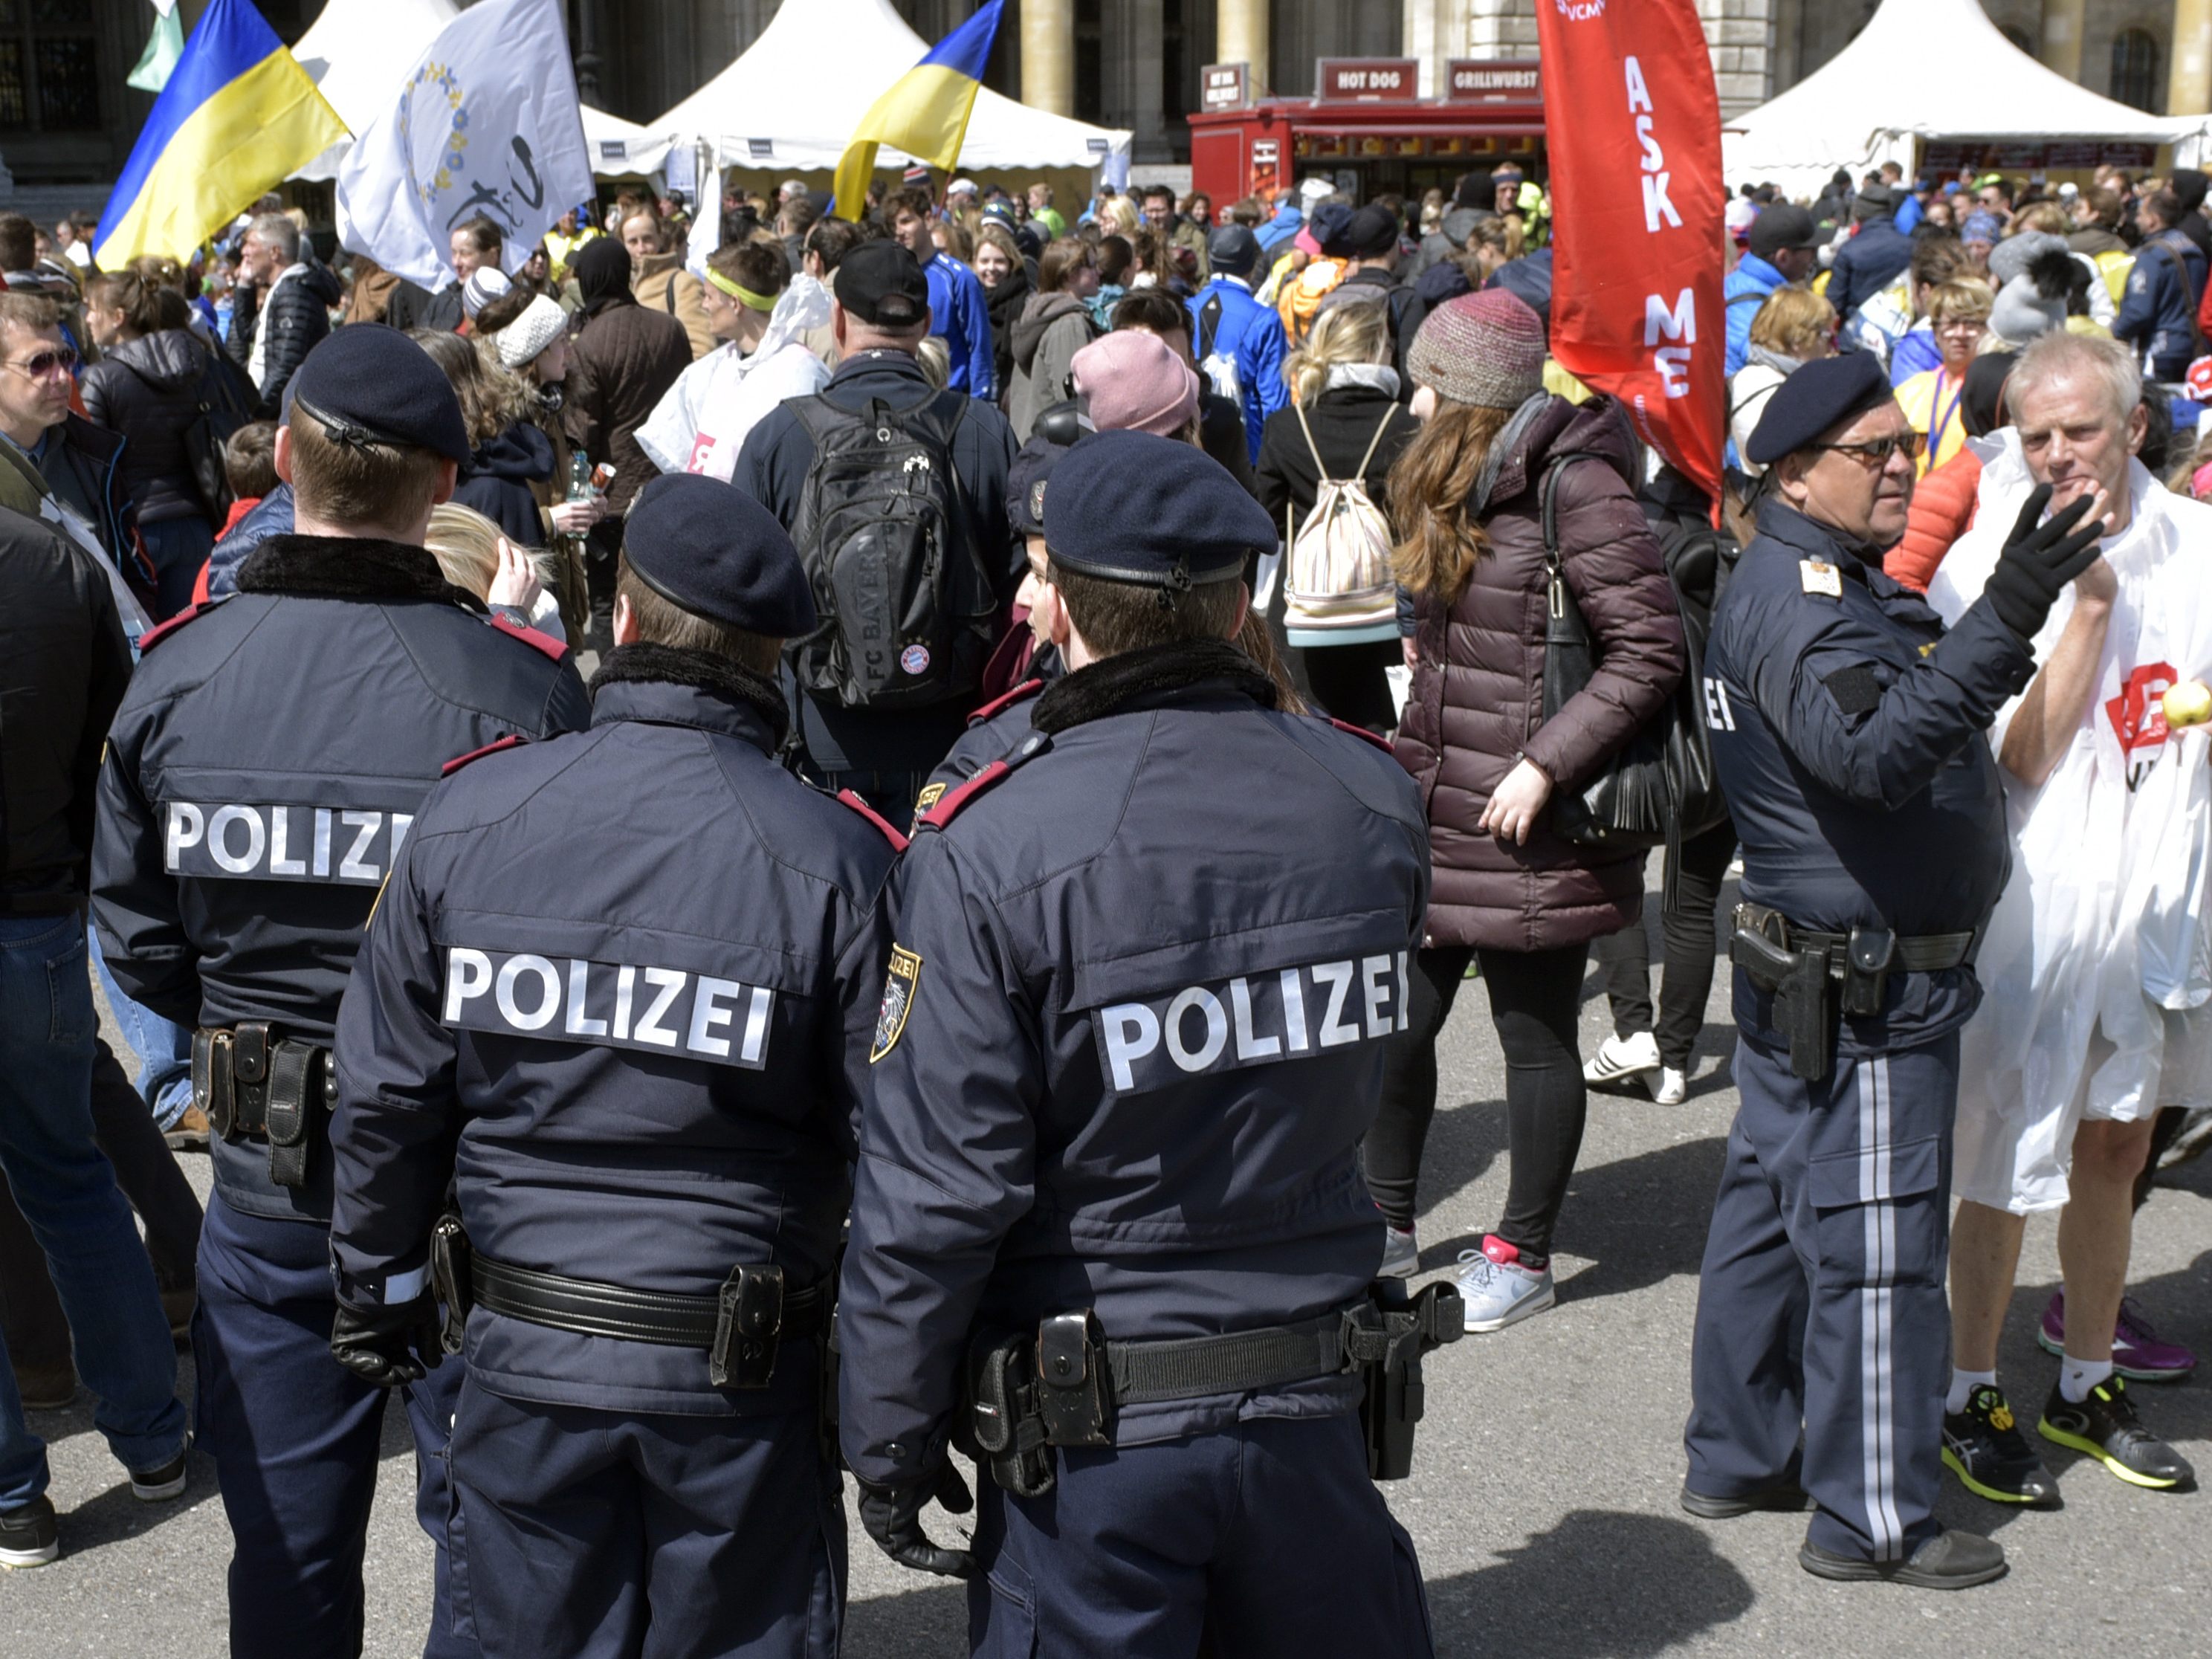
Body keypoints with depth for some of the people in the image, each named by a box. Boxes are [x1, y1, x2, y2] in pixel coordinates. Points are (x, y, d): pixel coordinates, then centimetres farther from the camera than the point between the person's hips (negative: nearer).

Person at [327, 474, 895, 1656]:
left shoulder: (467, 818, -7)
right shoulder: (838, 861, -15)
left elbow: (385, 1096, 0)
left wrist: (379, 1291, 15)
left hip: (524, 1356, 2)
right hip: (740, 1378, -2)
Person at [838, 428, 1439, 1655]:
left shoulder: (986, 853, -20)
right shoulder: (1372, 803, -6)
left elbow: (933, 1188, -17)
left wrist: (886, 1432, -6)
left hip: (1092, 1443, -3)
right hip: (1307, 1409, 4)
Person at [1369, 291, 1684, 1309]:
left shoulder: (1573, 488, -16)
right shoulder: (1453, 484, 12)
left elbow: (1651, 650, -21)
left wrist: (1545, 764, -23)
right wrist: (1414, 756, 16)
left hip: (1527, 832, -8)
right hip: (1434, 811, 8)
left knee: (1534, 1034, 6)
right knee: (1396, 1020, 12)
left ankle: (1524, 1257, 21)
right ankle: (1387, 1225, 29)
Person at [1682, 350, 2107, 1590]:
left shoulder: (1834, 581, 15)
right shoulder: (1799, 594, -19)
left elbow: (1911, 727, 21)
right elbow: (1875, 748, -35)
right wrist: (2005, 623, -42)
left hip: (1807, 981, 11)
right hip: (1864, 989, -11)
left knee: (1774, 1210, 17)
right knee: (1877, 1246, -1)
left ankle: (1740, 1457, 30)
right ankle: (1873, 1521, 10)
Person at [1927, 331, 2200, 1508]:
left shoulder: (2192, 541, 2)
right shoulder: (1990, 559, -11)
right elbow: (2023, 755, -18)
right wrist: (2088, 598, -21)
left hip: (2158, 887, 5)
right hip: (2039, 894, -5)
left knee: (2113, 1144, 17)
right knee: (2008, 1161, 2)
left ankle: (2088, 1388, 32)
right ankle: (1971, 1400, 19)